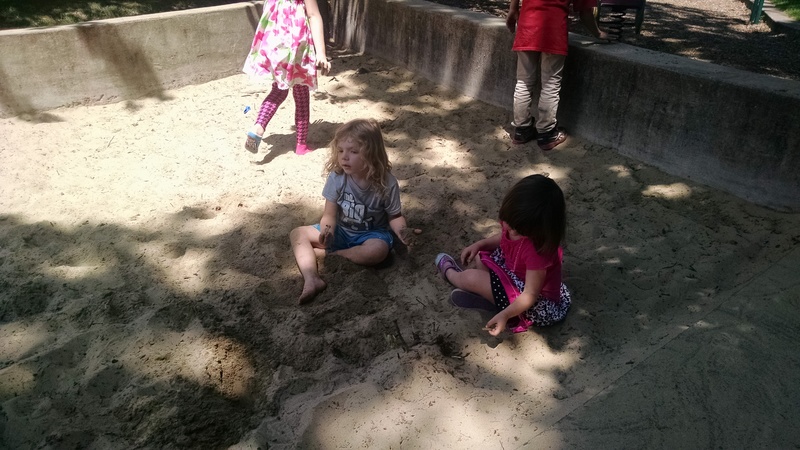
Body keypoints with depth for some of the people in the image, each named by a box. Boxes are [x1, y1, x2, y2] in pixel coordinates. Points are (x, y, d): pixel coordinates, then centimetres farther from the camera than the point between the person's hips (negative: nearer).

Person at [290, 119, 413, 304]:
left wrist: (402, 231, -30)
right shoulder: (337, 177, -16)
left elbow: (394, 216, -8)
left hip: (371, 233, -3)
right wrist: (327, 232, -33)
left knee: (378, 250, -38)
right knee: (298, 234, -10)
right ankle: (311, 279, -31)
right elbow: (330, 214, -12)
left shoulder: (387, 183, -20)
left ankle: (328, 254, -18)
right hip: (341, 231, 3)